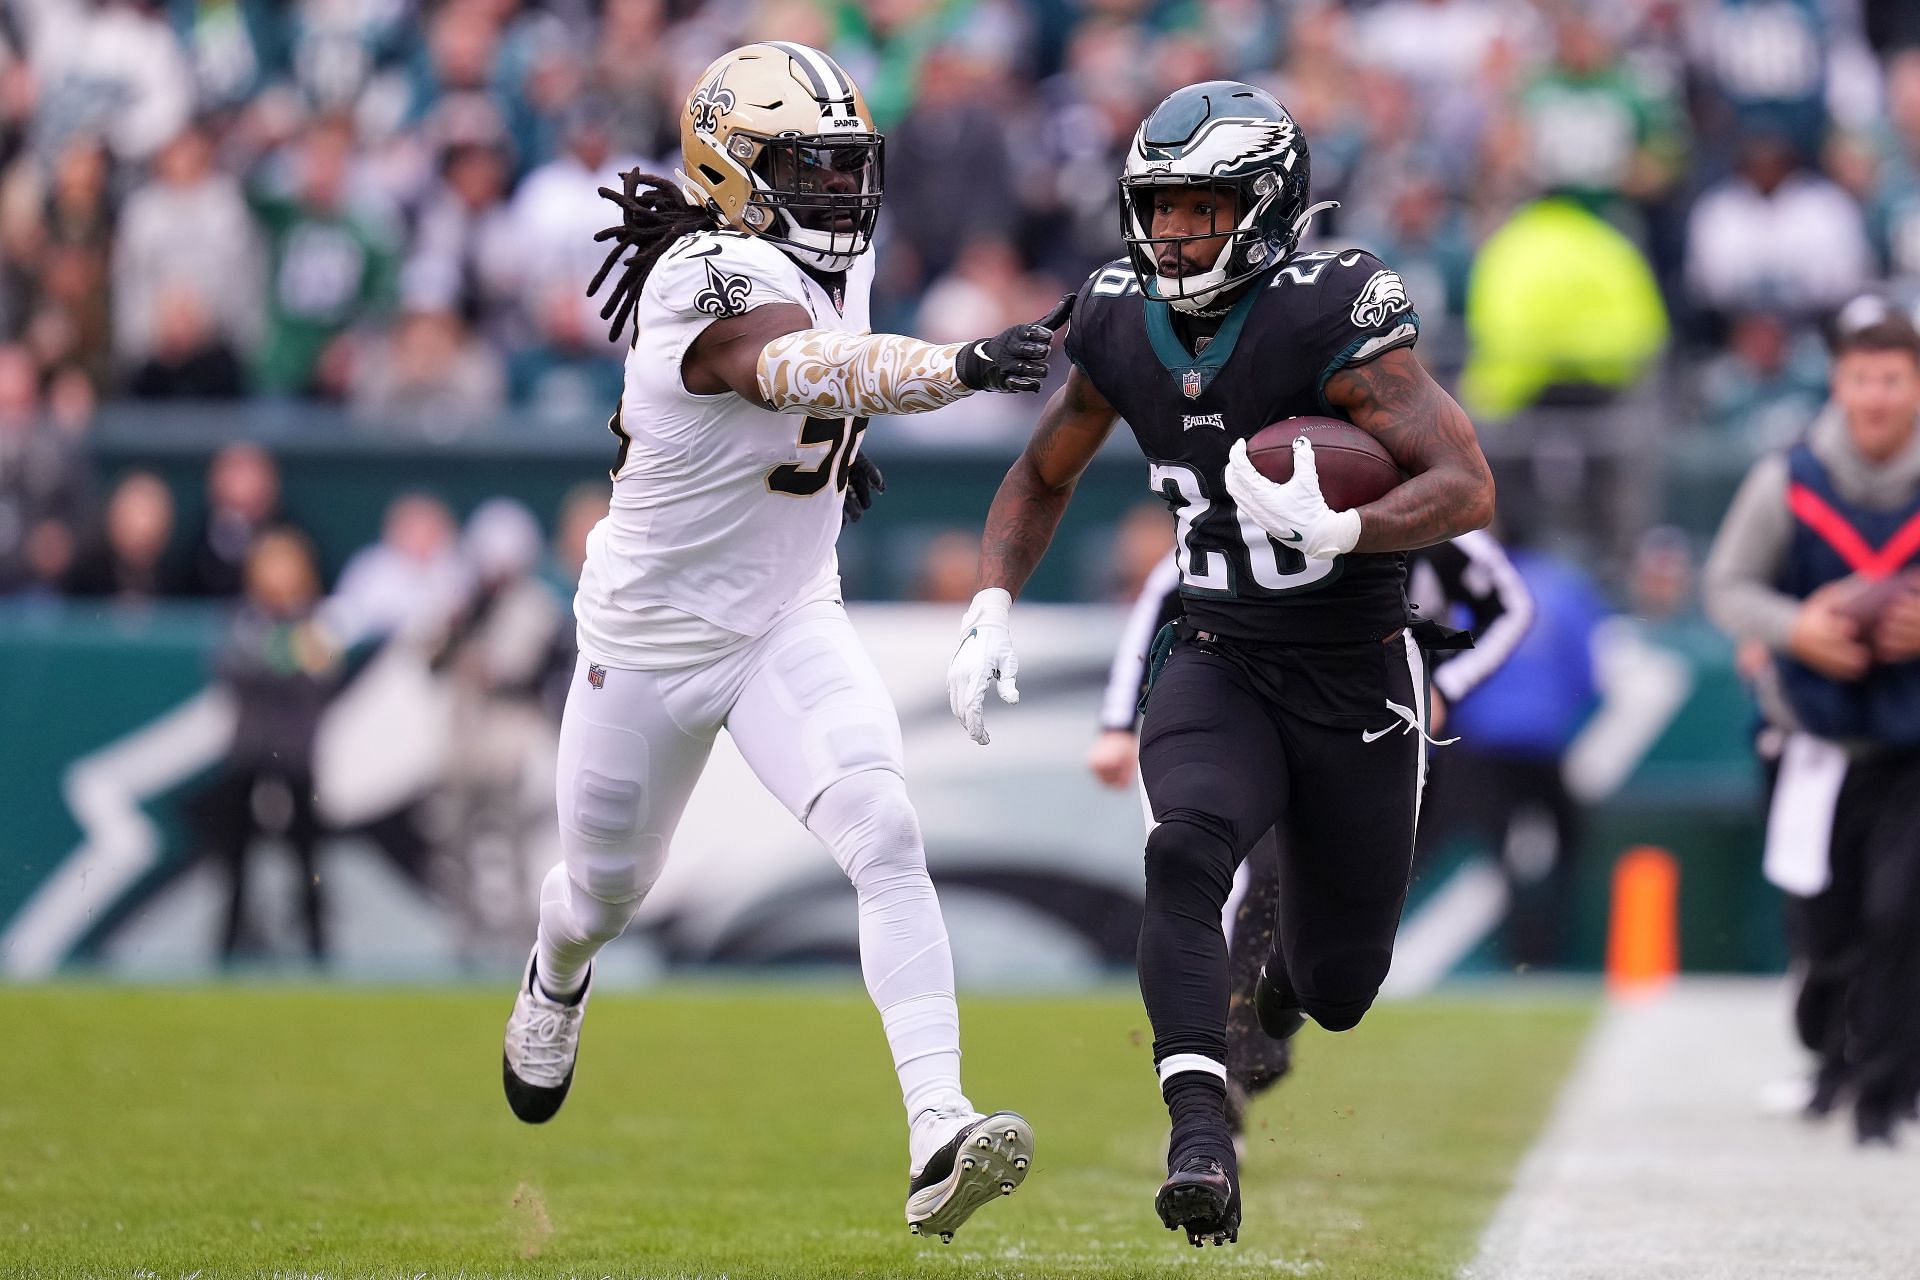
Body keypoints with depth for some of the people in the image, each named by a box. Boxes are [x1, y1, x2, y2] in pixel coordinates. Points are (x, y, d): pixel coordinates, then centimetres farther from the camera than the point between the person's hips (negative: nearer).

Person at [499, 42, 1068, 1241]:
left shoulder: (838, 257, -4)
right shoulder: (719, 283, -29)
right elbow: (815, 369, -51)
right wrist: (964, 364, -66)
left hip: (792, 619, 5)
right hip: (653, 635, -5)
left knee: (886, 836, -21)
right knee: (609, 890, 18)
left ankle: (938, 1143, -31)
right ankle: (556, 980, 58)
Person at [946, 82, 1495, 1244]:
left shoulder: (1326, 321, -19)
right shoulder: (1122, 328, -3)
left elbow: (1469, 489, -24)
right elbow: (1043, 478, 15)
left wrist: (1341, 531, -41)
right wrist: (992, 611, 0)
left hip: (1357, 683, -3)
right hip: (1221, 667, 3)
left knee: (1338, 996, 9)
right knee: (1187, 851, -31)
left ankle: (1294, 961, 48)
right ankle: (1200, 1139, -34)